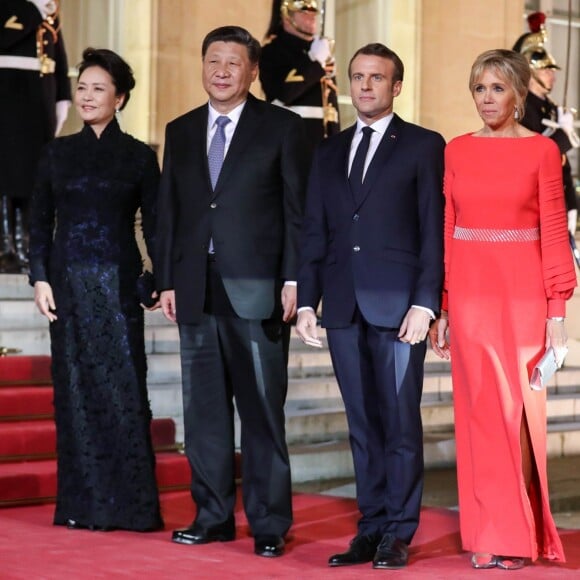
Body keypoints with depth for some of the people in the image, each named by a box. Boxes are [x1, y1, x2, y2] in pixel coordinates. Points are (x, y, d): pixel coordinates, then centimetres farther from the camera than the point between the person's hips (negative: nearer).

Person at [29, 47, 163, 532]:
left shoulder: (139, 156, 4)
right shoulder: (58, 153, 9)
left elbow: (154, 224, 3)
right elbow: (40, 221, 8)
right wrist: (40, 278, -2)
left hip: (119, 283, -2)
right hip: (68, 282, 2)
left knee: (124, 388, -5)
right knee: (75, 389, 3)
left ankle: (131, 504, 1)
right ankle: (84, 504, 10)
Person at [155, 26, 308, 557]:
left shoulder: (282, 127, 2)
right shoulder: (181, 131, 15)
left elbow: (297, 210, -1)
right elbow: (169, 211, 14)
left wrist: (293, 280, -8)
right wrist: (167, 280, 8)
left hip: (255, 288, -4)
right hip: (195, 289, 4)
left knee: (263, 410, -1)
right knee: (204, 409, 8)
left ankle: (269, 523, 7)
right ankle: (213, 516, 17)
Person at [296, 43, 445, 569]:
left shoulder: (424, 146, 2)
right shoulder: (329, 152, 16)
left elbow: (434, 231, -4)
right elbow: (314, 233, 14)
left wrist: (424, 303, -12)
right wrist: (307, 301, 6)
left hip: (398, 304, -4)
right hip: (344, 306, 5)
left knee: (401, 421, -1)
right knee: (363, 423, 7)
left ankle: (398, 533, 6)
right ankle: (372, 526, 13)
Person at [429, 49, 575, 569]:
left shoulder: (542, 151, -1)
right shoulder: (457, 152, 7)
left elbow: (554, 233, -3)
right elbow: (445, 233, 7)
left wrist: (557, 310, -8)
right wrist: (440, 308, 3)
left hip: (523, 293, -2)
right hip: (470, 293, 3)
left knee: (518, 409, -1)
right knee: (481, 410, 5)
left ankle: (519, 533, 10)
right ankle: (491, 534, 13)